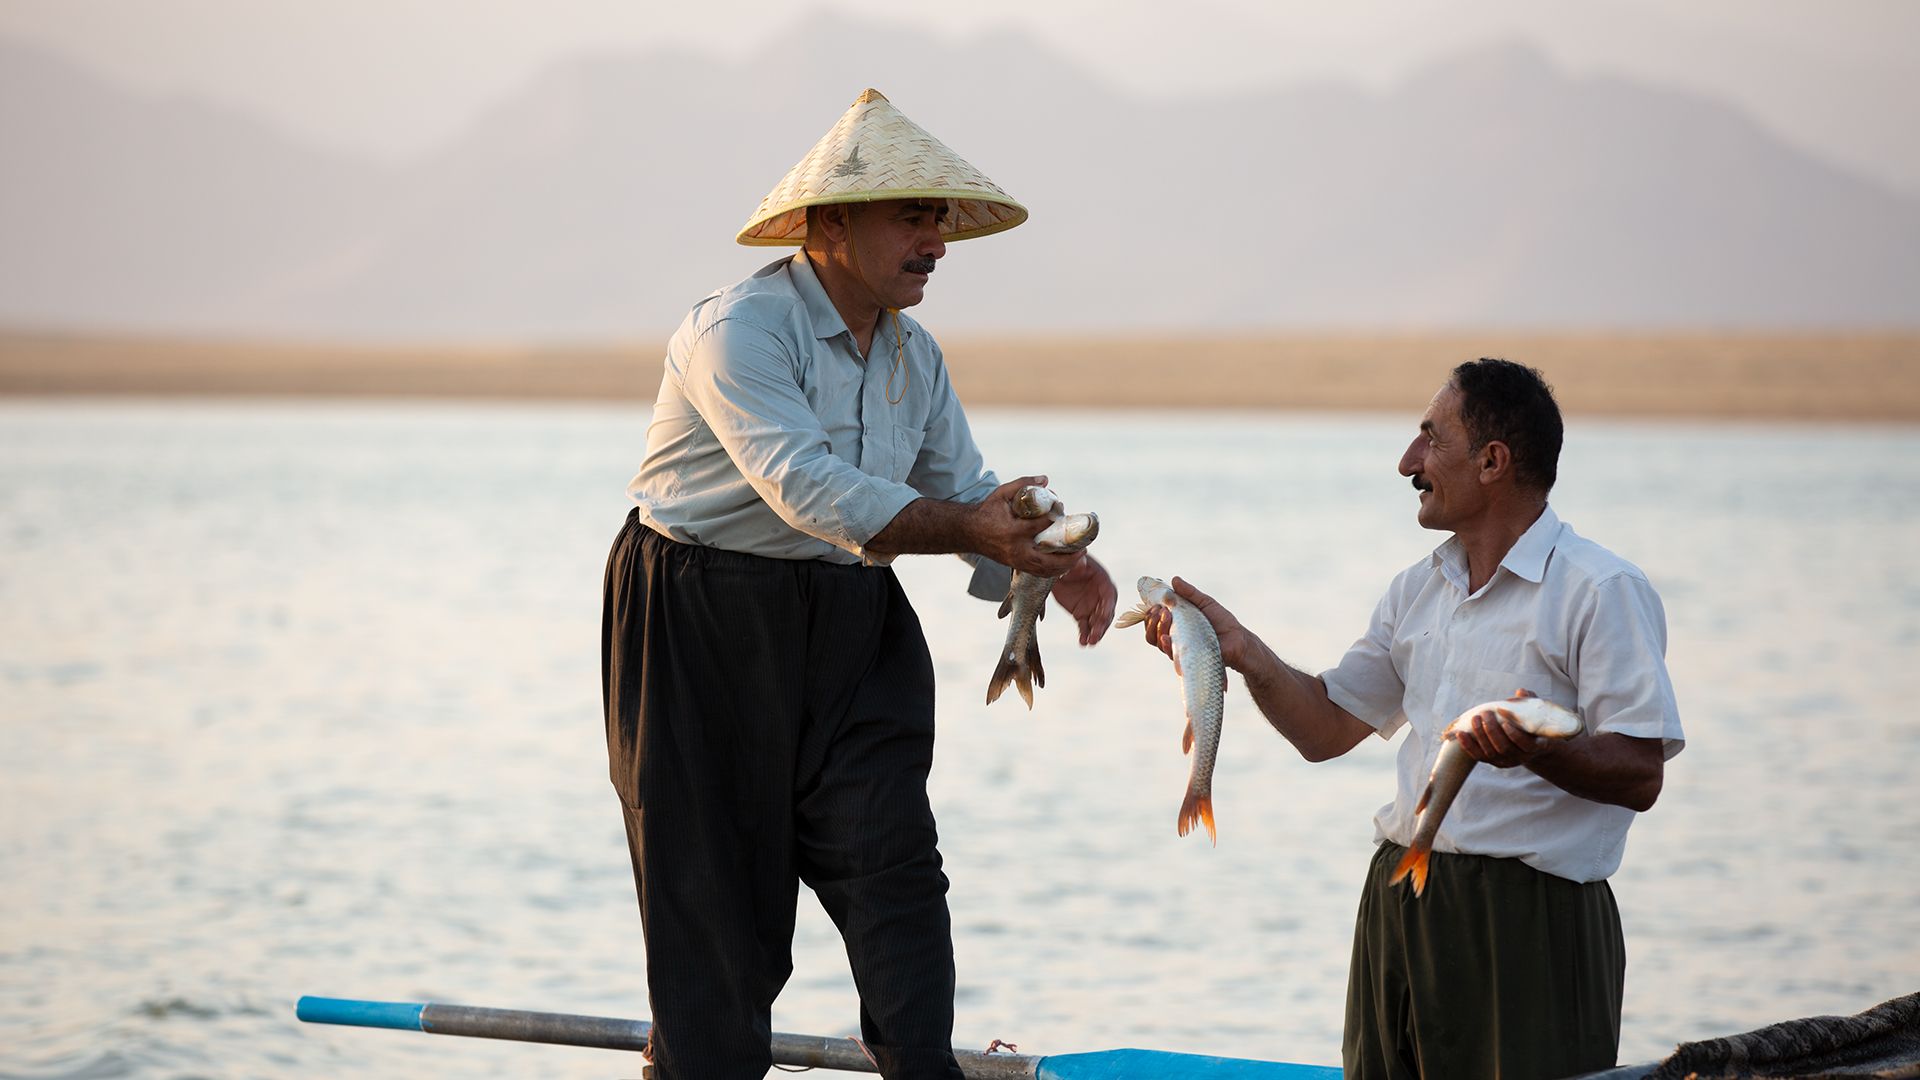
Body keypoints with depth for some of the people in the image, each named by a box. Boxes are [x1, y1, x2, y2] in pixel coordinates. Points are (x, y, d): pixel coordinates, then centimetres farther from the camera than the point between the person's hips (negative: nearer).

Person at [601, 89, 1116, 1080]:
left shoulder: (914, 356, 7)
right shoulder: (738, 330, -19)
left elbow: (965, 492, 6)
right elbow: (804, 486, -32)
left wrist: (1051, 566, -16)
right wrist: (965, 528, -41)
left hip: (852, 626, 6)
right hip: (707, 629, -6)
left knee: (892, 861, -6)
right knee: (714, 887, 0)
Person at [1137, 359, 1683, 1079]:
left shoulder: (1601, 590, -8)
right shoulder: (1418, 589, 16)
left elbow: (1640, 776, -15)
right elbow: (1327, 728, 19)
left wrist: (1536, 750, -32)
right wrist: (1242, 651, 5)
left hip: (1532, 919, -7)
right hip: (1399, 905, 7)